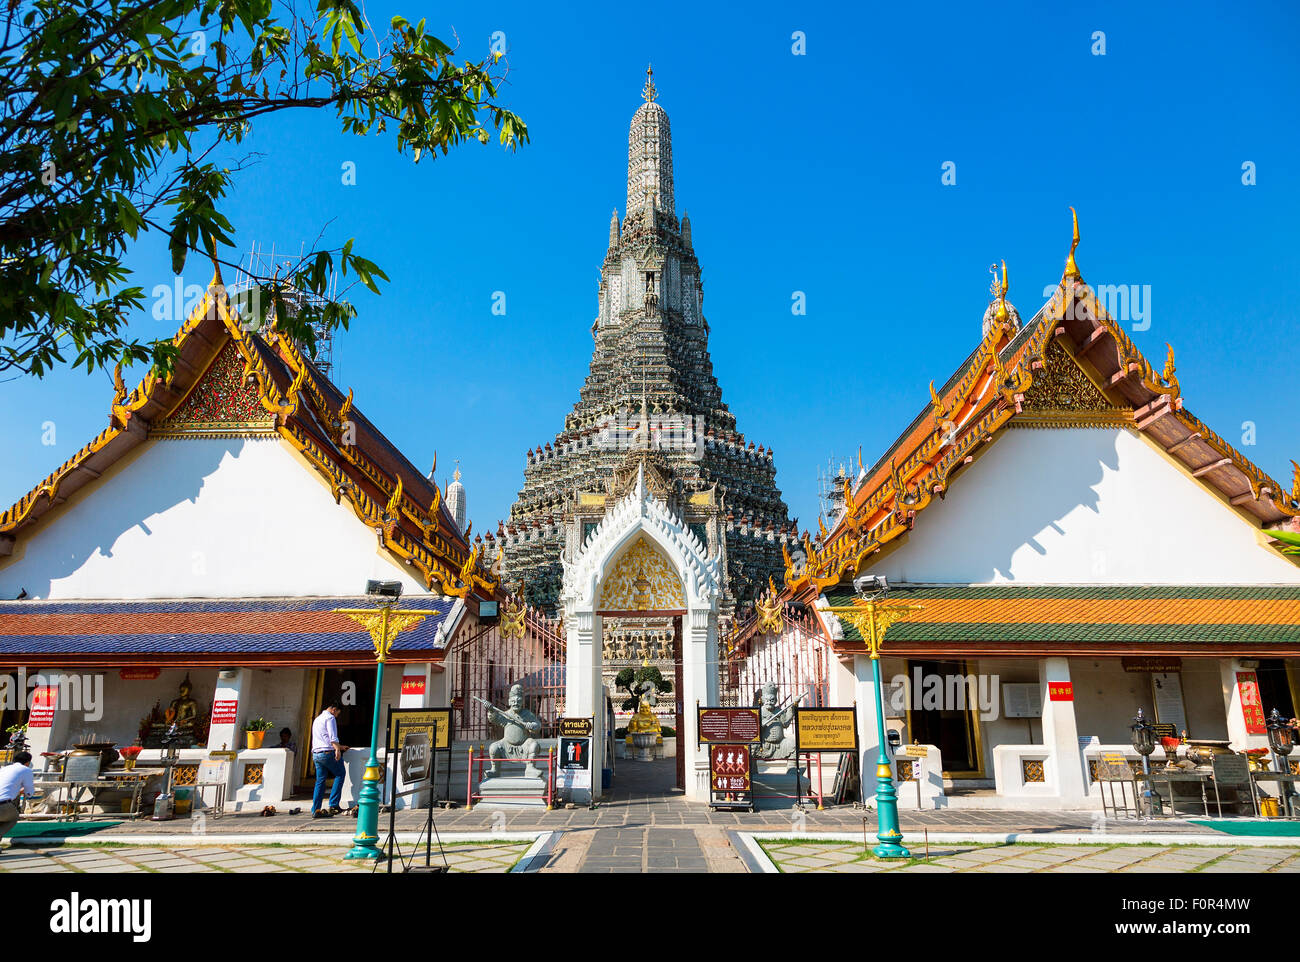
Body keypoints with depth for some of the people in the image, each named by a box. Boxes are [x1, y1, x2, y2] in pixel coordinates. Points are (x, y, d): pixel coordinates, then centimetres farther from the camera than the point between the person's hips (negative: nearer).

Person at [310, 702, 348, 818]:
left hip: (316, 753, 8)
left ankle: (315, 810, 3)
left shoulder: (317, 719, 25)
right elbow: (333, 737, -17)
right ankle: (333, 804, -4)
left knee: (320, 781, 8)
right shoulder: (330, 718, -4)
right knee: (340, 774, 3)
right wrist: (337, 750, -24)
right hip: (327, 752, -8)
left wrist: (339, 746, 37)